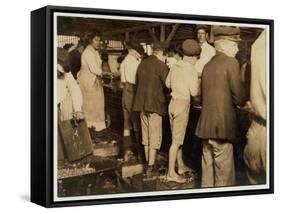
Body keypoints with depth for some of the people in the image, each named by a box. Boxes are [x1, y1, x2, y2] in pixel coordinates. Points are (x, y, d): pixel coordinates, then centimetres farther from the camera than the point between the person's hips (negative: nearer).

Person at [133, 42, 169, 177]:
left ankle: (149, 163, 24)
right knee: (155, 136, -1)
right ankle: (150, 167, -2)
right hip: (155, 104, -7)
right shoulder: (161, 66, -13)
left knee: (146, 135, 16)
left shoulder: (142, 63, 8)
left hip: (141, 103, 7)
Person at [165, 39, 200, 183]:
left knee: (177, 137, 18)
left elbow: (168, 84, 19)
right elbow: (194, 92, -15)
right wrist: (197, 83, 4)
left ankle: (181, 166, 32)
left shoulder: (175, 67, 6)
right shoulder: (191, 69, -14)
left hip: (173, 103, 7)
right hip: (183, 105, -7)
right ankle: (171, 173, 1)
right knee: (176, 140, -3)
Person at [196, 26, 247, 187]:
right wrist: (243, 101, 8)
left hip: (206, 126, 8)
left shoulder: (208, 66, 14)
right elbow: (240, 98, -12)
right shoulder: (231, 63, -8)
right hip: (222, 126, -7)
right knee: (225, 175, -3)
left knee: (208, 172, 13)